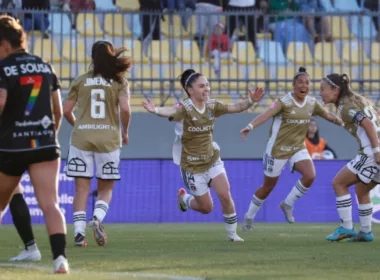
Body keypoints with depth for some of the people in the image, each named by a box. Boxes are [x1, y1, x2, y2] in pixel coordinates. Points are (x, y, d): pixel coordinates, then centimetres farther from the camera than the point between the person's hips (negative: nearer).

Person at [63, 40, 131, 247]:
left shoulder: (80, 81, 6)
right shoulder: (119, 81, 1)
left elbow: (66, 110, 5)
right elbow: (125, 109, -11)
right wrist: (125, 132, 4)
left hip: (81, 137, 1)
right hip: (108, 137, -1)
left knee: (82, 188, 3)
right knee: (105, 189, 10)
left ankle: (79, 232, -7)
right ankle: (97, 218, -17)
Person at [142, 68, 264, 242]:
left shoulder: (212, 106, -3)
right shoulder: (185, 108, -21)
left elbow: (235, 108, -6)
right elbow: (171, 112, -40)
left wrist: (250, 101, -26)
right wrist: (155, 110, -62)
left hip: (212, 160, 4)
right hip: (192, 165, -4)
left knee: (225, 195, -12)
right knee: (206, 207, 6)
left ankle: (232, 233, 7)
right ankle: (184, 198, 39)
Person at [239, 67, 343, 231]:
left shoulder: (312, 103, -1)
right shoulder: (284, 102, -19)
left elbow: (328, 116, 15)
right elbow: (266, 114, -34)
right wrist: (250, 126, -50)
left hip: (298, 148, 5)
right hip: (278, 148, -5)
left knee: (310, 176, -19)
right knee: (268, 187, 6)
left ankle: (287, 204, 4)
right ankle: (249, 216, 29)